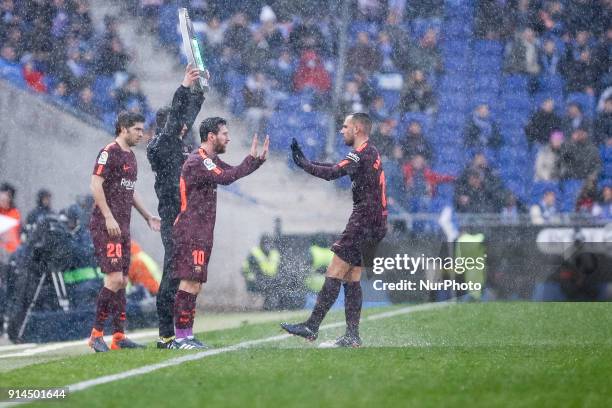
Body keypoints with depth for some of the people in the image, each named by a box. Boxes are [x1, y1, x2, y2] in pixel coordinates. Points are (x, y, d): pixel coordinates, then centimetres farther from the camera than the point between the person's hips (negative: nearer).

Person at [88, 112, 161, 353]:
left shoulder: (130, 156, 18)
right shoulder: (109, 152, -10)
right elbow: (96, 184, -18)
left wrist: (148, 217, 27)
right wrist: (108, 218, -23)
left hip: (122, 226, 9)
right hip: (106, 225, -9)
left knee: (122, 281, 8)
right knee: (114, 278, -14)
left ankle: (118, 336, 12)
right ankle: (96, 334, -8)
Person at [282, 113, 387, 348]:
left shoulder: (363, 153, -12)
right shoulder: (371, 153, 19)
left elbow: (332, 173, -23)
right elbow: (338, 168, 26)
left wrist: (303, 163, -11)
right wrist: (307, 162, 20)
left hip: (364, 221, -10)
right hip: (374, 224, 10)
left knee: (334, 275, -10)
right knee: (351, 278, 10)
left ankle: (312, 327, -11)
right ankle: (352, 337, 7)